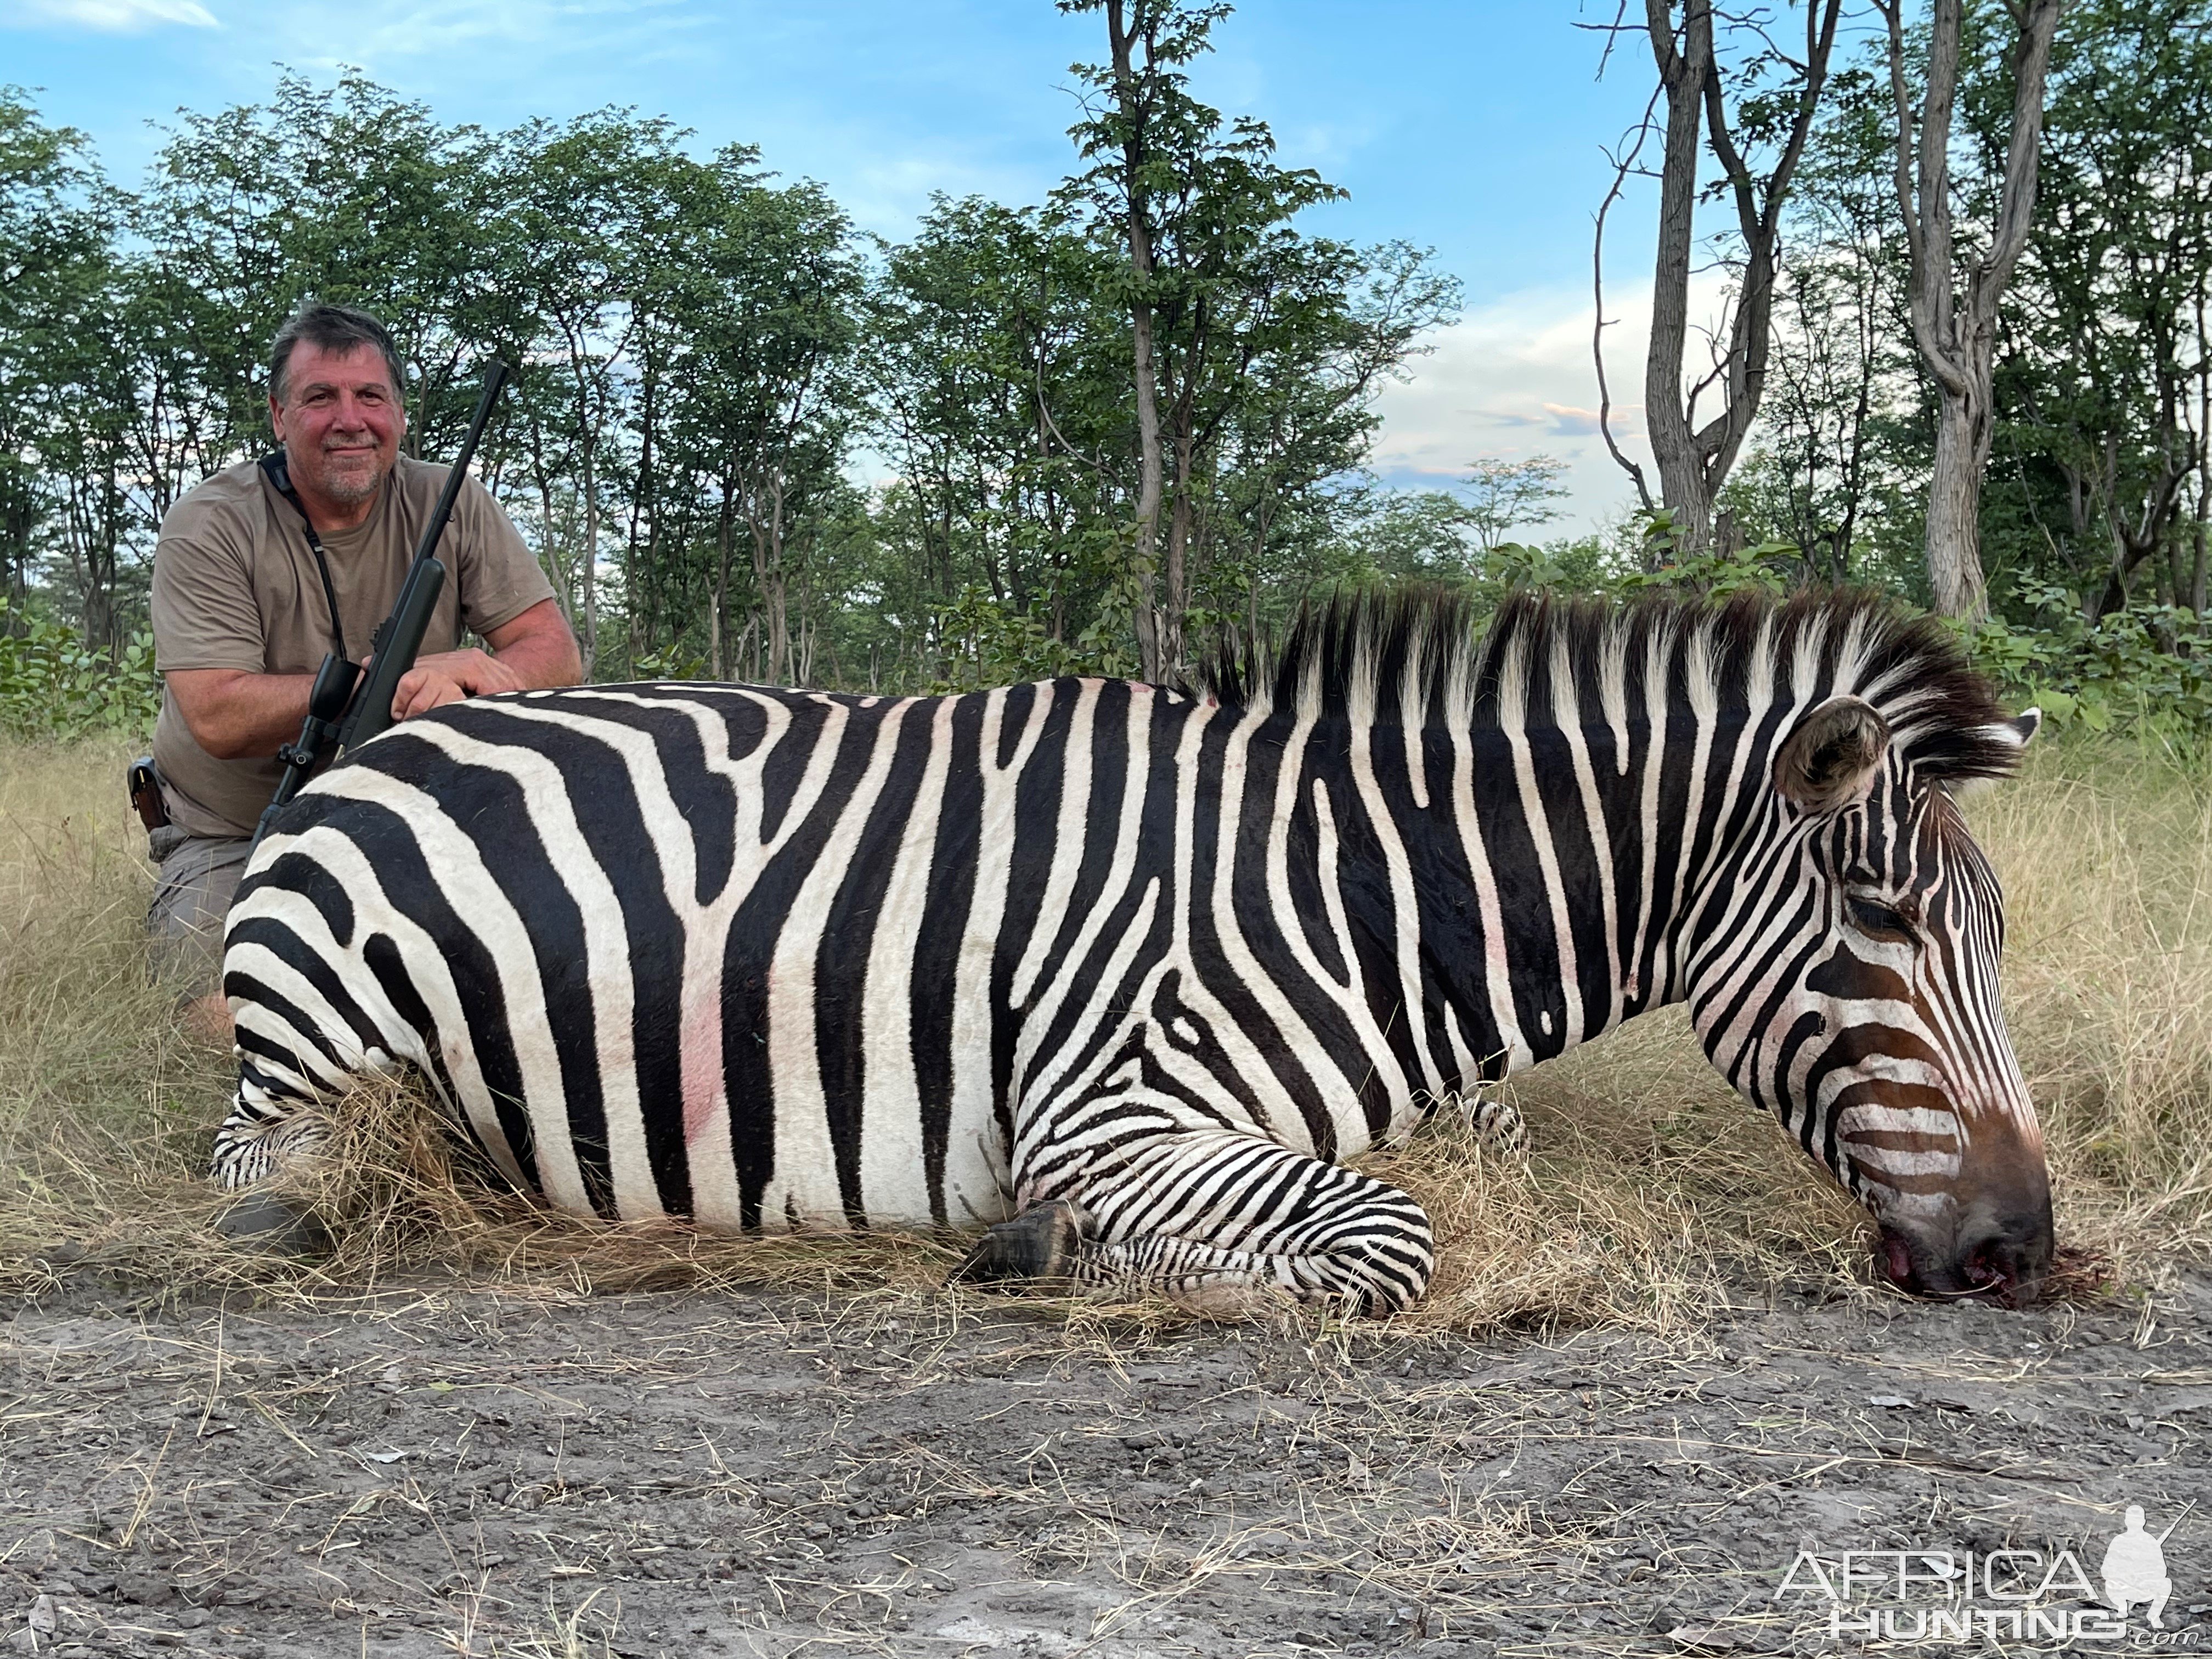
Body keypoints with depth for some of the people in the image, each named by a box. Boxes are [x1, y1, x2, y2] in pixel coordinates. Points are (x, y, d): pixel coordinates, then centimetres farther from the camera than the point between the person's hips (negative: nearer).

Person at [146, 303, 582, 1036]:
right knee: (243, 1024, -23)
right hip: (235, 838, -2)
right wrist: (395, 677, -30)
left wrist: (448, 683, -31)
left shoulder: (449, 505, -3)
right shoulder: (208, 528, -12)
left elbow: (555, 656, -9)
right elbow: (218, 718, -23)